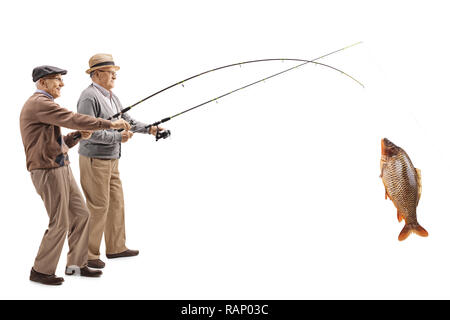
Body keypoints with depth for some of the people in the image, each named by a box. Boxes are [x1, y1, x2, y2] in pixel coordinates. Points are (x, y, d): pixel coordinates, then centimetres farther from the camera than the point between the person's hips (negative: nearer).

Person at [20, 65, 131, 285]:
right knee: (59, 224, -4)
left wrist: (78, 136, 3)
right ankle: (41, 271, 12)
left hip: (62, 169, 10)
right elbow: (72, 119, -25)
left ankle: (76, 265, 22)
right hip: (48, 171, -10)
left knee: (80, 215, 12)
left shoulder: (43, 105, 19)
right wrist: (110, 124, -25)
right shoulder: (39, 103, -14)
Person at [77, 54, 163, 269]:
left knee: (116, 202, 15)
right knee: (98, 207, -5)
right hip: (95, 160, -10)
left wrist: (148, 129, 3)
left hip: (111, 160, 10)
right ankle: (87, 254, 5)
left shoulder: (111, 97, 14)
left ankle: (116, 247, 27)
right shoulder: (89, 97, -16)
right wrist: (118, 137, -24)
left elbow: (126, 120, 17)